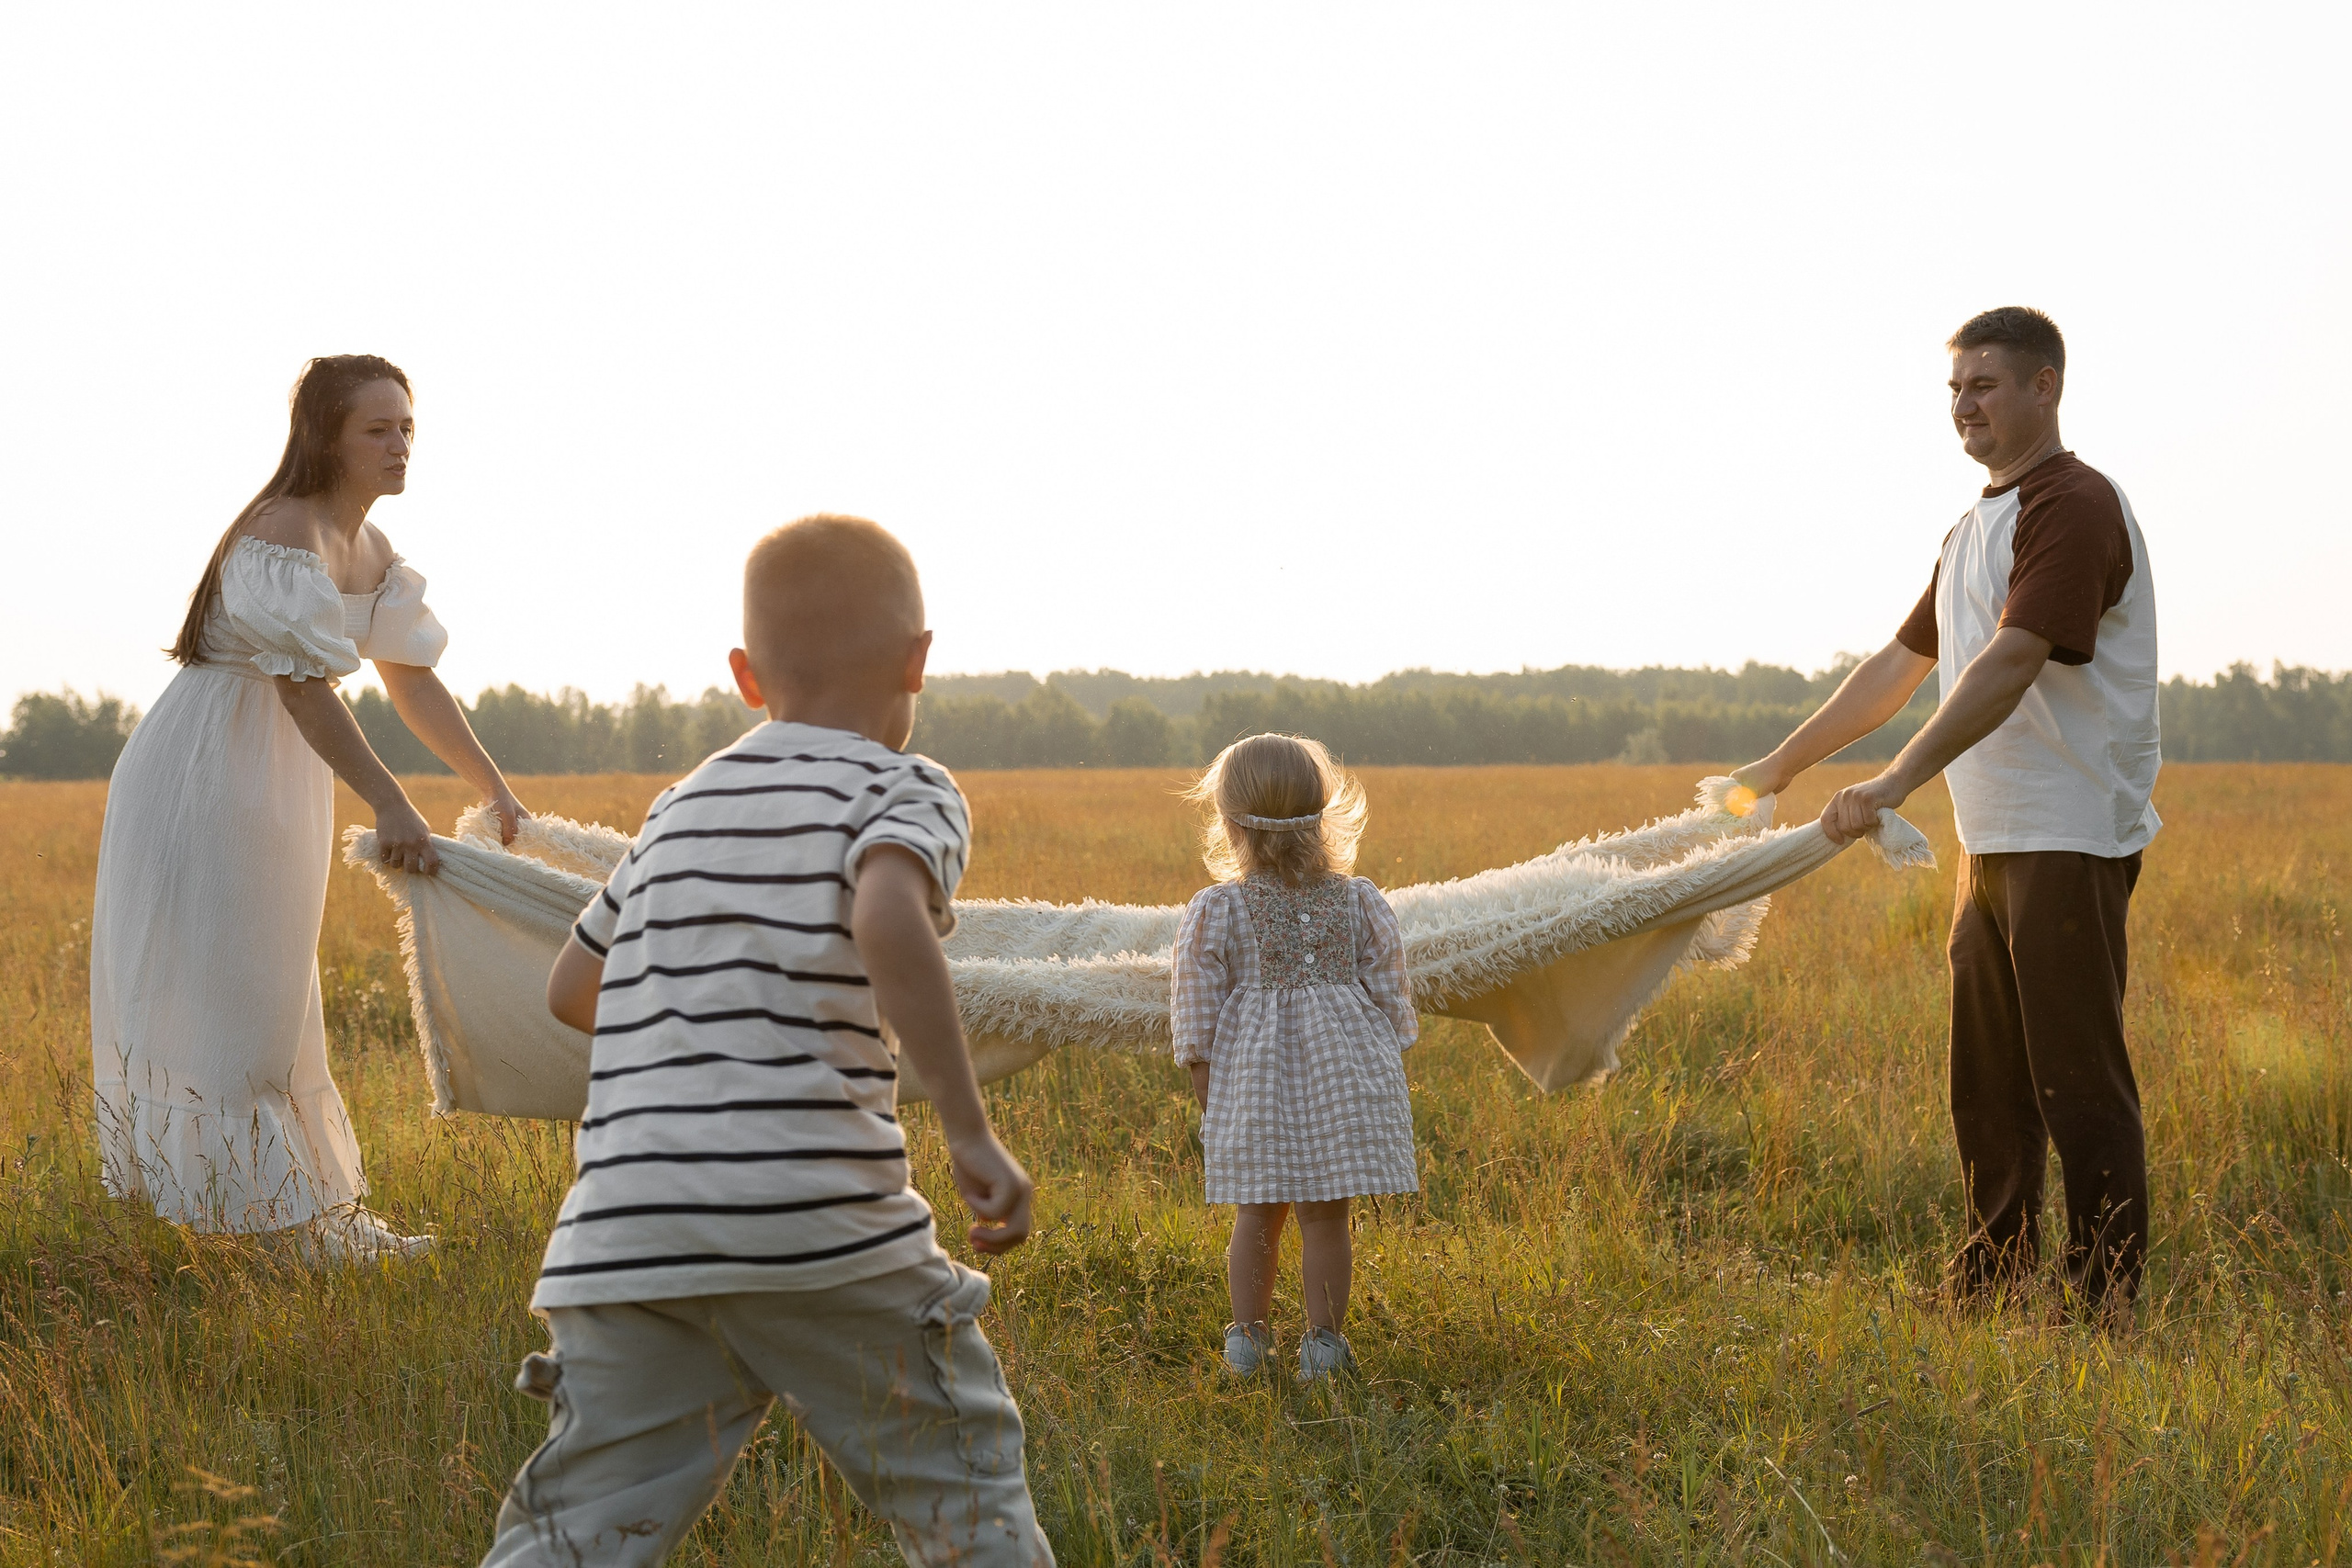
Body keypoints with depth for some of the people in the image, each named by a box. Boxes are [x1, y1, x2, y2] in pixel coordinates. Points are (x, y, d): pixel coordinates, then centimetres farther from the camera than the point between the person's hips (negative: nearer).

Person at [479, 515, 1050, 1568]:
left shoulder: (679, 811, 21)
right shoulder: (907, 795, 3)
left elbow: (570, 989, 31)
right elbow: (887, 918, -20)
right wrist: (969, 1130, -21)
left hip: (624, 1235, 5)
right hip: (819, 1225, -4)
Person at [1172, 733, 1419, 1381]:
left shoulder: (1214, 910, -5)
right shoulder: (1360, 902, 0)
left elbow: (1199, 1012, -4)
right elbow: (1389, 992, 4)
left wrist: (1206, 1090, 6)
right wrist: (1389, 1070, 15)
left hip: (1252, 1079, 0)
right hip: (1345, 1072, 0)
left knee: (1257, 1213, 12)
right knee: (1325, 1214, 6)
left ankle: (1247, 1335, 19)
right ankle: (1323, 1341, 10)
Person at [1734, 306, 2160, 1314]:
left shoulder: (2074, 506, -12)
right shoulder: (1978, 524, 19)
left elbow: (2009, 664, -24)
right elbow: (1903, 663, 25)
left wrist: (1894, 784, -32)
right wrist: (1781, 766, 24)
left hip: (2071, 841, -10)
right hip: (1991, 842, 10)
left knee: (2077, 1078, -7)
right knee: (1987, 1078, 13)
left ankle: (2106, 1304, -1)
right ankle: (1989, 1288, 21)